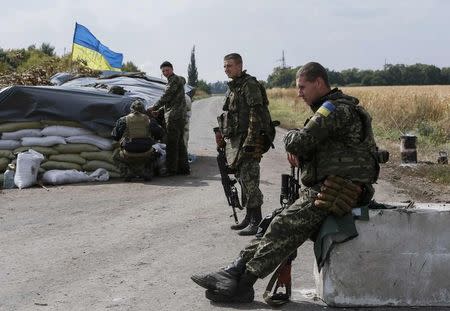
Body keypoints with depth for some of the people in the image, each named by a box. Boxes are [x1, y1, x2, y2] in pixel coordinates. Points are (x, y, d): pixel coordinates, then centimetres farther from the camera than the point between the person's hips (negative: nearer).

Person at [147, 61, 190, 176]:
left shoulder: (175, 79, -8)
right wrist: (159, 110, 22)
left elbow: (166, 96, -14)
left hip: (174, 116, -10)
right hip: (180, 116, 10)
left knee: (172, 143, -9)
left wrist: (154, 107, -8)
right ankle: (183, 168, 16)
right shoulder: (175, 80, 23)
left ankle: (171, 169, -8)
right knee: (179, 142, 12)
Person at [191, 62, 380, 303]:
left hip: (337, 190, -10)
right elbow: (313, 145, 24)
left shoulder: (336, 108, -13)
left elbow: (303, 140, -22)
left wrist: (291, 141, 1)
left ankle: (242, 284, -15)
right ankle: (235, 270, -3)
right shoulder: (333, 108, 22)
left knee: (285, 227, -17)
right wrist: (296, 150, 1)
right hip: (320, 188, 10)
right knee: (274, 223, 2)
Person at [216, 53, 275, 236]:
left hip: (247, 139, -10)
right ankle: (248, 218, 20)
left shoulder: (250, 85, -11)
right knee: (242, 179, 12)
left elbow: (255, 115, -18)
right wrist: (222, 134, 21)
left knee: (249, 180, -10)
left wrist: (250, 142, -23)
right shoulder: (232, 88, 18)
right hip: (234, 141, 10)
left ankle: (256, 222, -6)